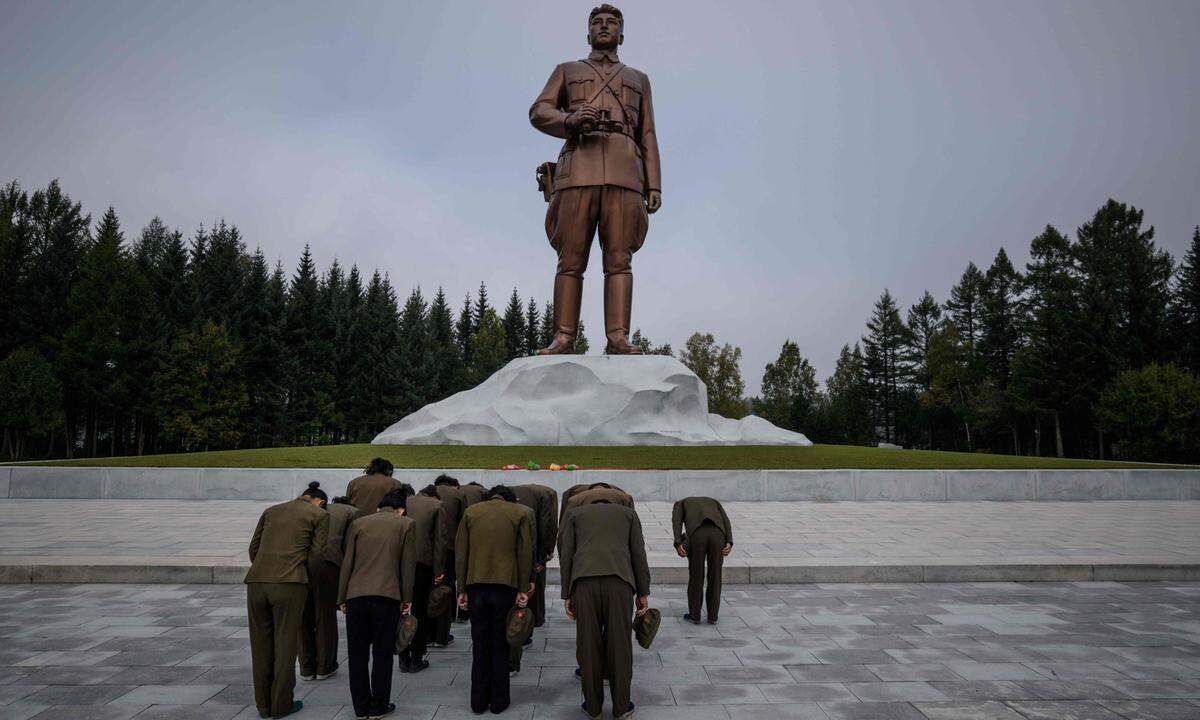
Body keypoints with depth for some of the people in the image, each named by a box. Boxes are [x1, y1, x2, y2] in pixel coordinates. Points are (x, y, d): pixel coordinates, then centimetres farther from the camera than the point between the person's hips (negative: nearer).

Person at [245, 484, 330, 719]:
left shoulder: (271, 511, 22)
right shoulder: (320, 515, 8)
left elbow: (254, 547, 18)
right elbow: (316, 553, 2)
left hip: (256, 582, 4)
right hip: (289, 583, -4)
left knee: (261, 646, 15)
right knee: (285, 644, 7)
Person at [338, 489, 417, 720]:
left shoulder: (358, 524, 12)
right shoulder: (406, 524, 6)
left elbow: (347, 563, 9)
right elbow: (408, 564, 3)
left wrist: (342, 598, 13)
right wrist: (407, 598, 9)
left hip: (356, 595, 2)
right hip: (387, 596, -2)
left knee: (357, 655, 11)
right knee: (382, 654, 8)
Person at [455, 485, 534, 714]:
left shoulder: (470, 512, 9)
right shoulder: (519, 513, 5)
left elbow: (461, 553, 6)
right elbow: (525, 553, 1)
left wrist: (462, 589, 10)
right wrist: (523, 589, 5)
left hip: (476, 585, 1)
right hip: (506, 584, -1)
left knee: (480, 643, 12)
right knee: (501, 643, 9)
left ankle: (479, 701, 17)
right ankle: (499, 701, 15)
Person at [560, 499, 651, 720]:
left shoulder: (575, 513, 25)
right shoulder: (628, 513, 25)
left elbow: (566, 555, 14)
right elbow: (638, 554, 15)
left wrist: (566, 595, 14)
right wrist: (643, 593, 15)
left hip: (584, 581, 0)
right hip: (619, 580, 0)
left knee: (589, 644, 10)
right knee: (620, 644, 9)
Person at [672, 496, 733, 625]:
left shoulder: (680, 504, 34)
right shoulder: (713, 502, 42)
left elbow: (676, 521, 10)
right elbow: (726, 521, 21)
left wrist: (678, 544, -2)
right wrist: (729, 543, 7)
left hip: (697, 536, -2)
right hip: (717, 534, 2)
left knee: (696, 574, 15)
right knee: (715, 575, 17)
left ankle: (695, 615, 25)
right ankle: (712, 616, 23)